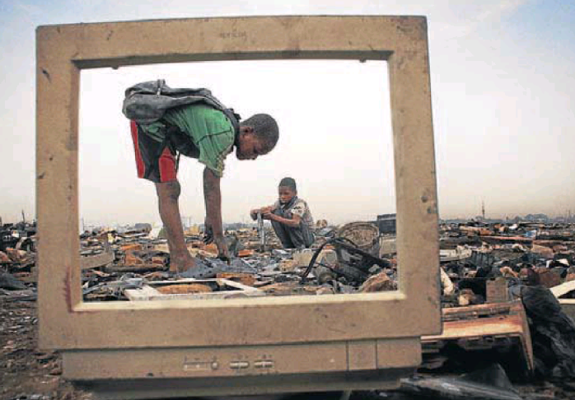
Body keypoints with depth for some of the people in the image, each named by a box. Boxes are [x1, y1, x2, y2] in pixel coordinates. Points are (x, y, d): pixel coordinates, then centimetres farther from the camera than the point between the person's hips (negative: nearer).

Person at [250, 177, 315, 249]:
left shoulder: (300, 203, -22)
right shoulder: (279, 203, -4)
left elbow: (295, 223, -39)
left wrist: (273, 217, -49)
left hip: (307, 237, -6)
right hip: (291, 237, 6)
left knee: (287, 214, -27)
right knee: (276, 212, -15)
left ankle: (300, 246, -13)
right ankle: (288, 246, -4)